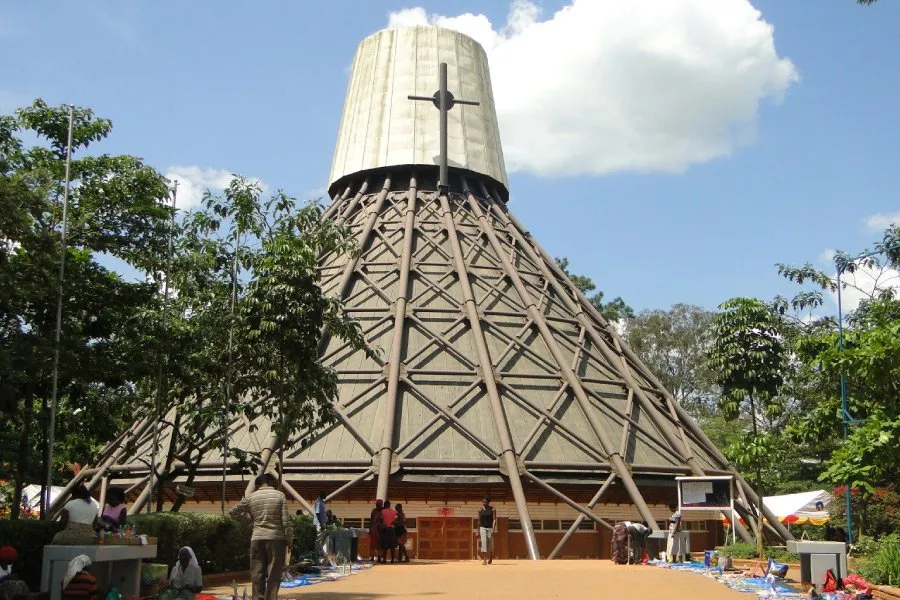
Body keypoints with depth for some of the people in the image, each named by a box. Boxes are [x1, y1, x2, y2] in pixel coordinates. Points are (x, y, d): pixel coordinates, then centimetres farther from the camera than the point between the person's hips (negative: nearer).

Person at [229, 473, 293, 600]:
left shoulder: (251, 497, 5)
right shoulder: (279, 495, -1)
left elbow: (233, 512, 16)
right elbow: (286, 521, -5)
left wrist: (246, 513, 34)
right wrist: (289, 540, 1)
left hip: (257, 539, 2)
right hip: (276, 539, -2)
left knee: (257, 574, 7)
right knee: (273, 574, 2)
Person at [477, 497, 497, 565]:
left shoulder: (492, 510, -3)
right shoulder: (480, 510, 4)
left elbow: (494, 520, -8)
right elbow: (479, 521, 10)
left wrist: (493, 530, -18)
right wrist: (478, 531, 10)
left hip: (490, 528, -1)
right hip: (483, 528, 1)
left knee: (490, 544, 5)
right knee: (483, 543, -12)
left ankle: (490, 559, 27)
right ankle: (484, 559, -15)